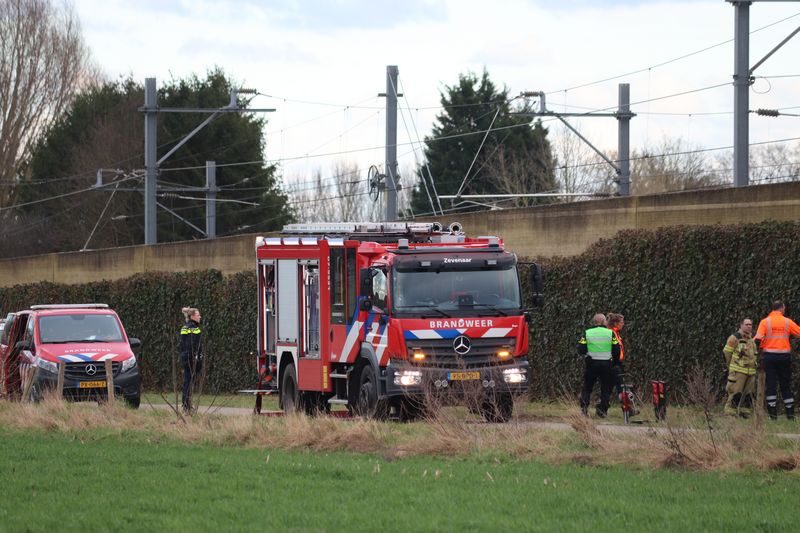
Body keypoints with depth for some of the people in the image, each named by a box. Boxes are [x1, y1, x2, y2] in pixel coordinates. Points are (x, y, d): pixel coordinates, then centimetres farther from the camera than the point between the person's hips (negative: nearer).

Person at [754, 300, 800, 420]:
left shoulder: (764, 322, -3)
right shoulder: (787, 322, 0)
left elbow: (758, 338, -13)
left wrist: (760, 347, 5)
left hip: (769, 355, -1)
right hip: (784, 355, 1)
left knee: (771, 384, 2)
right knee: (786, 385, 9)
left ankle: (773, 413, -2)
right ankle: (790, 413, 9)